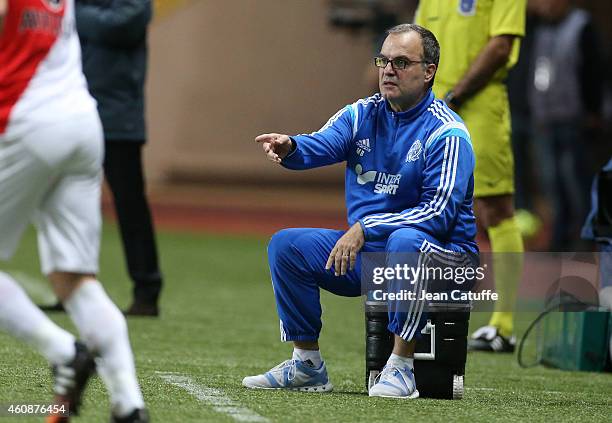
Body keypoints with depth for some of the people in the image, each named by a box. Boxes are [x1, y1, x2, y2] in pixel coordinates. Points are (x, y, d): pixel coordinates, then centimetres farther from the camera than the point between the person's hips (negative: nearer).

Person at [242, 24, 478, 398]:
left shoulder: (447, 133, -12)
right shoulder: (362, 114, 7)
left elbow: (439, 212, -20)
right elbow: (322, 145, -12)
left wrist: (365, 229, -26)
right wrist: (290, 148, -36)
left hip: (440, 251, -6)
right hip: (367, 249, 6)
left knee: (406, 241, -39)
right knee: (286, 245, -6)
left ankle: (400, 368, -31)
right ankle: (307, 364, 1)